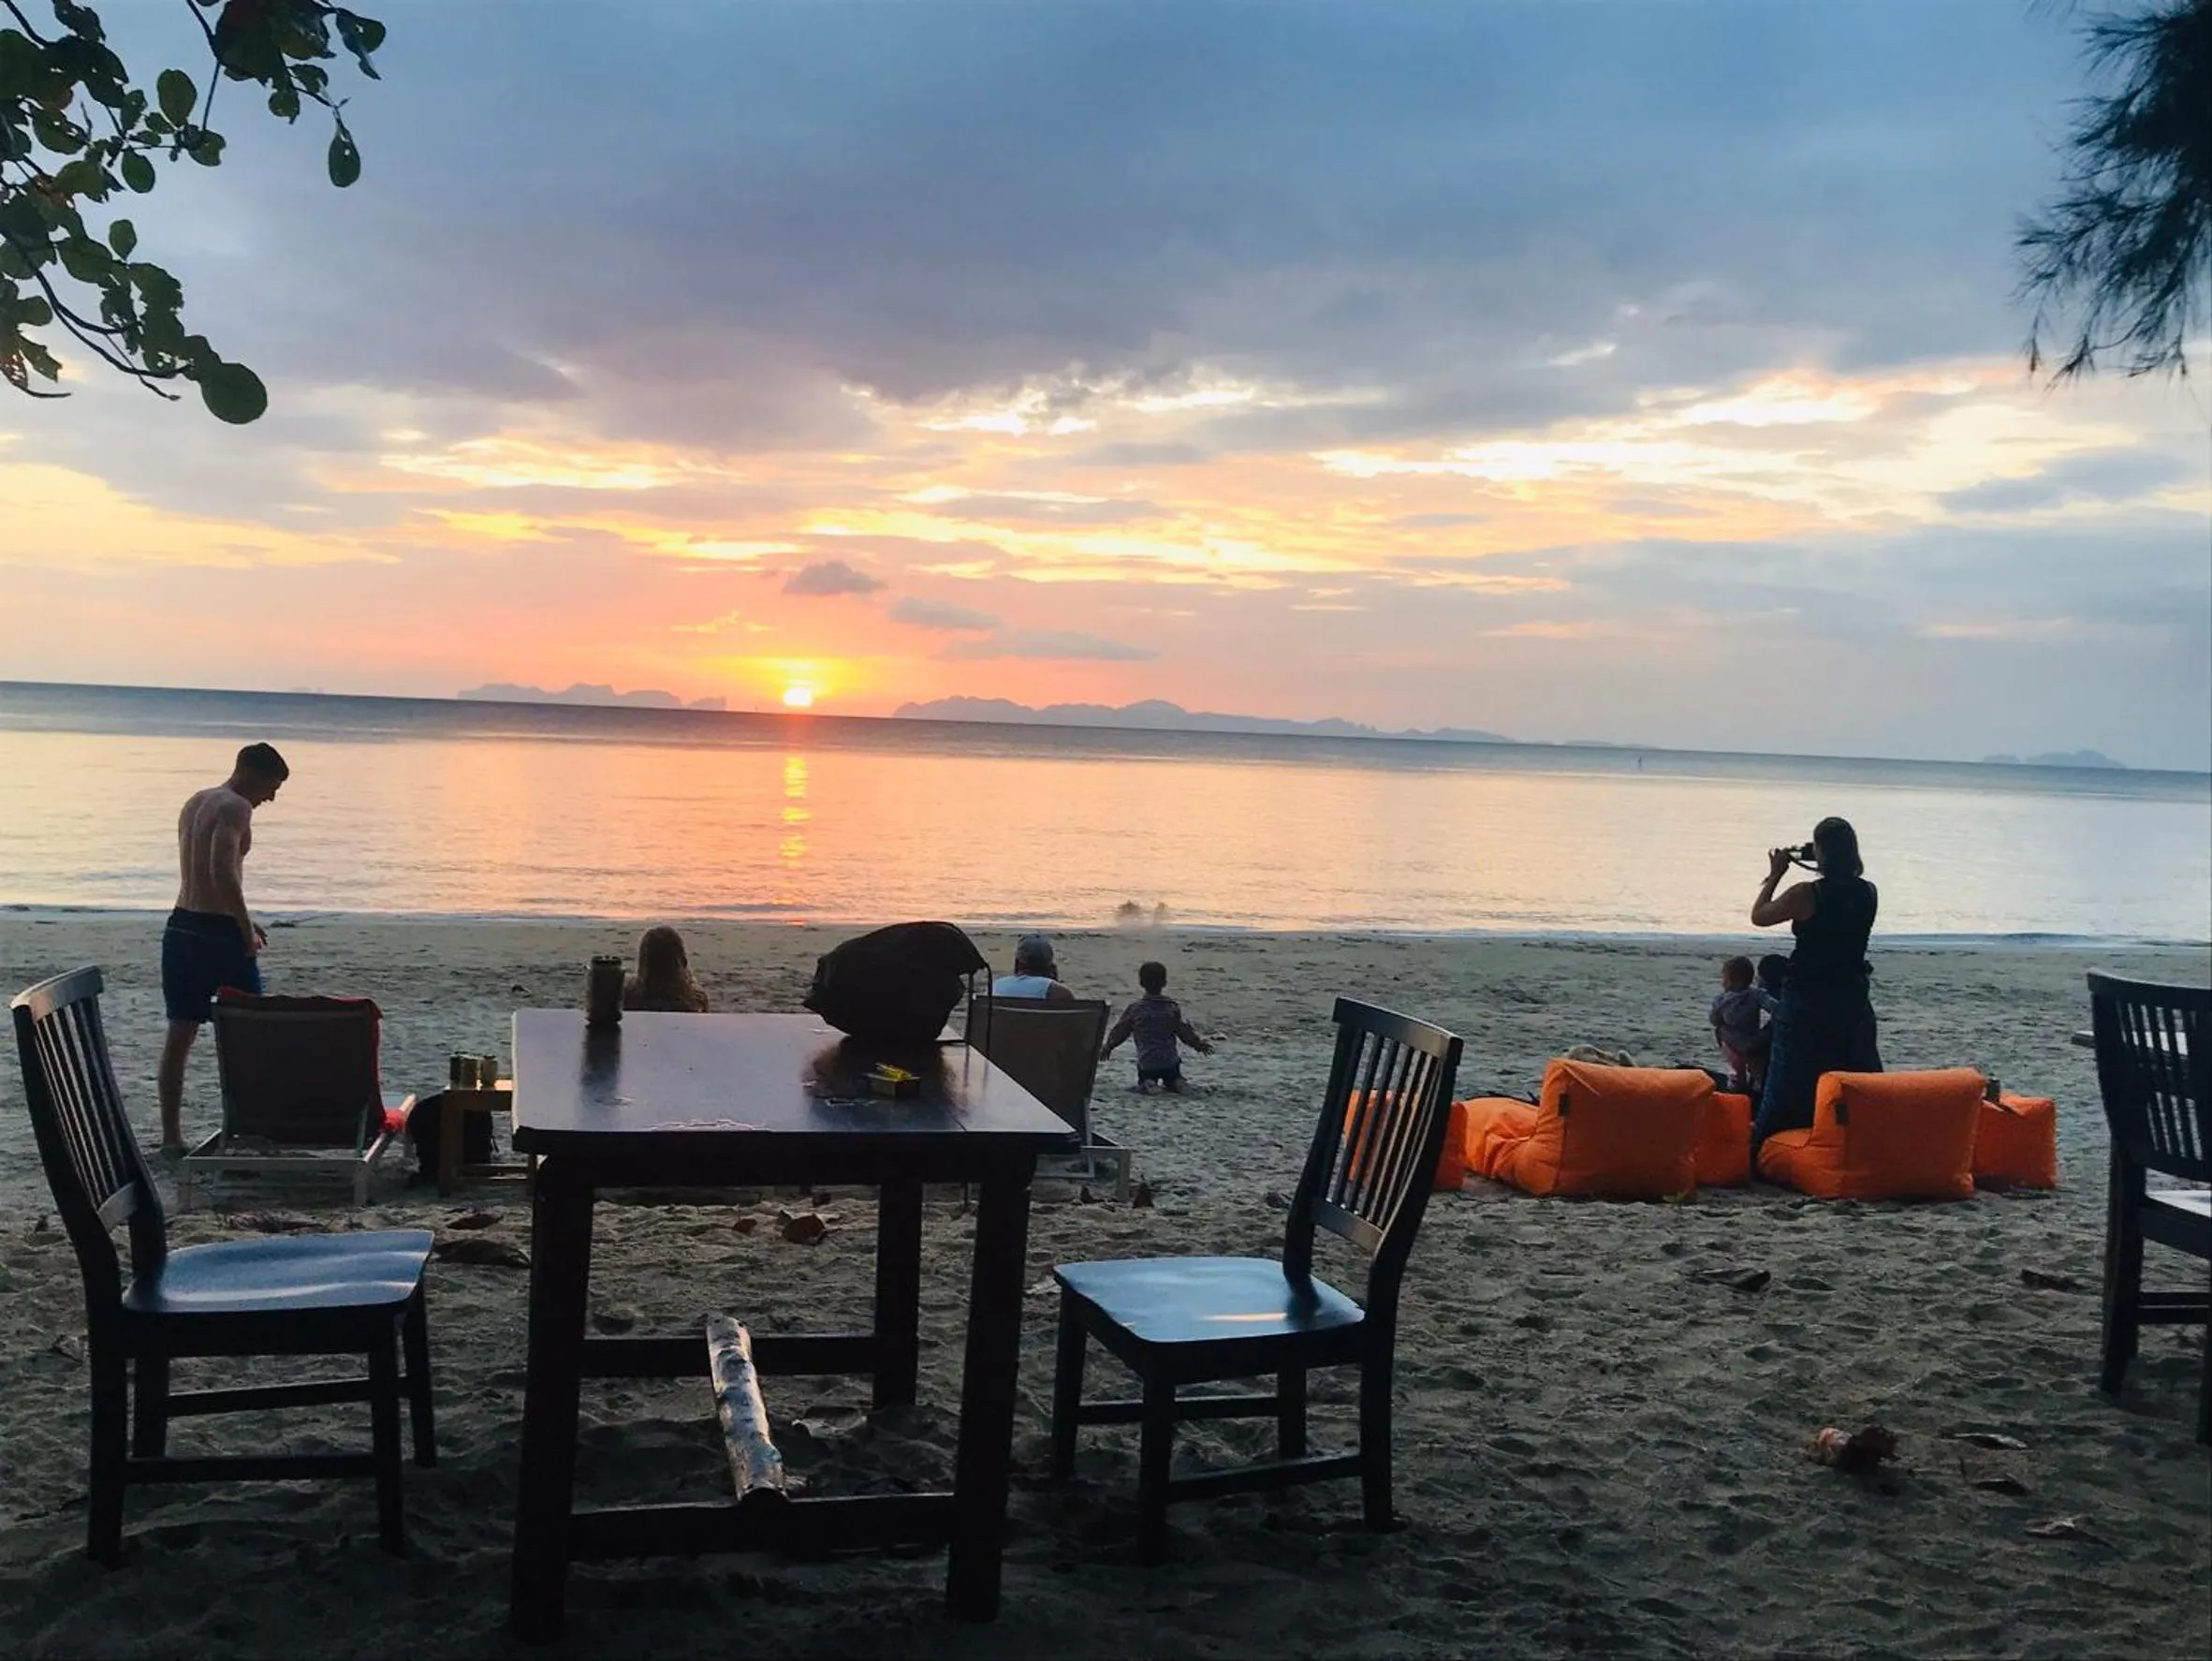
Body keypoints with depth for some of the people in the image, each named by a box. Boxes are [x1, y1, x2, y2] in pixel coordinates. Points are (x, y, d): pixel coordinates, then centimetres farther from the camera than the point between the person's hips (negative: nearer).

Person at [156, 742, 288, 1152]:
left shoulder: (196, 802, 16)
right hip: (219, 934, -8)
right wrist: (247, 930, -18)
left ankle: (171, 1135, 13)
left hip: (182, 928, 8)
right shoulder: (236, 807, -13)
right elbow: (223, 872, -26)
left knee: (180, 1035, 10)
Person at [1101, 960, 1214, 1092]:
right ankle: (1172, 1082, -8)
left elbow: (1119, 1032, 6)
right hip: (1170, 1061, 1)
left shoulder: (1134, 1009, -3)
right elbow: (1185, 1031, 3)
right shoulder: (1173, 1007, -1)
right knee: (1173, 1079, 27)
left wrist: (1107, 1048, 22)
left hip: (1146, 1063, -1)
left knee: (1144, 1079, 24)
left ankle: (1147, 1083, -10)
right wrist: (1200, 1044, 20)